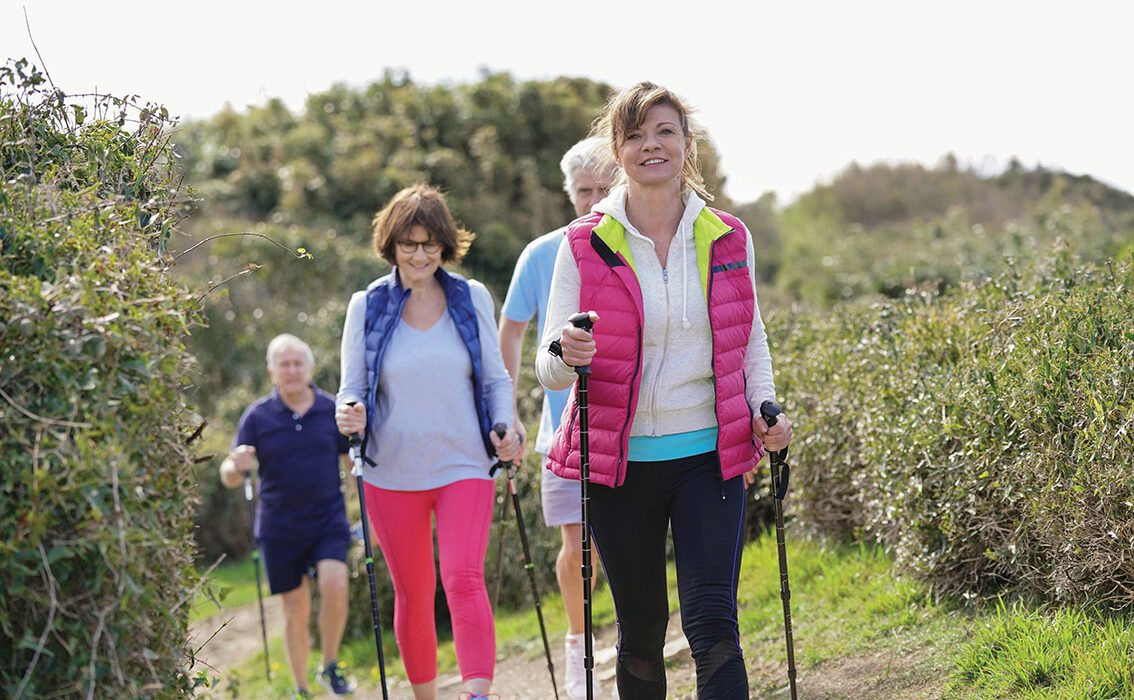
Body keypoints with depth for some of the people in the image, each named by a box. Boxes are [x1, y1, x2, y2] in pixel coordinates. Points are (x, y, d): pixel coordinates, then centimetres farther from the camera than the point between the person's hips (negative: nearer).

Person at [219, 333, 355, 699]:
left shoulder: (332, 409, 1)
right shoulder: (258, 416, -2)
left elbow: (353, 462, 11)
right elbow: (228, 478, -3)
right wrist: (237, 466, -27)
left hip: (328, 520, 0)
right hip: (279, 528, 0)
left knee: (335, 586, -21)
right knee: (296, 610, 4)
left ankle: (330, 667, 1)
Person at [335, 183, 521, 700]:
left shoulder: (472, 299, 3)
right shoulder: (367, 306, 1)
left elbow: (495, 378, 10)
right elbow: (353, 387, 5)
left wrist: (504, 429, -8)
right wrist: (350, 414, -19)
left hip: (463, 466, -1)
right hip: (392, 473, 1)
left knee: (464, 578, -19)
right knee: (412, 594, 9)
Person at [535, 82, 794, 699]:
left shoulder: (728, 239, 4)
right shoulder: (584, 245, -2)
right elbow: (548, 368, -2)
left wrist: (763, 407, -1)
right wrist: (567, 356, -26)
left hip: (710, 455, 1)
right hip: (621, 461, 0)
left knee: (712, 624, -12)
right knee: (640, 635, 8)